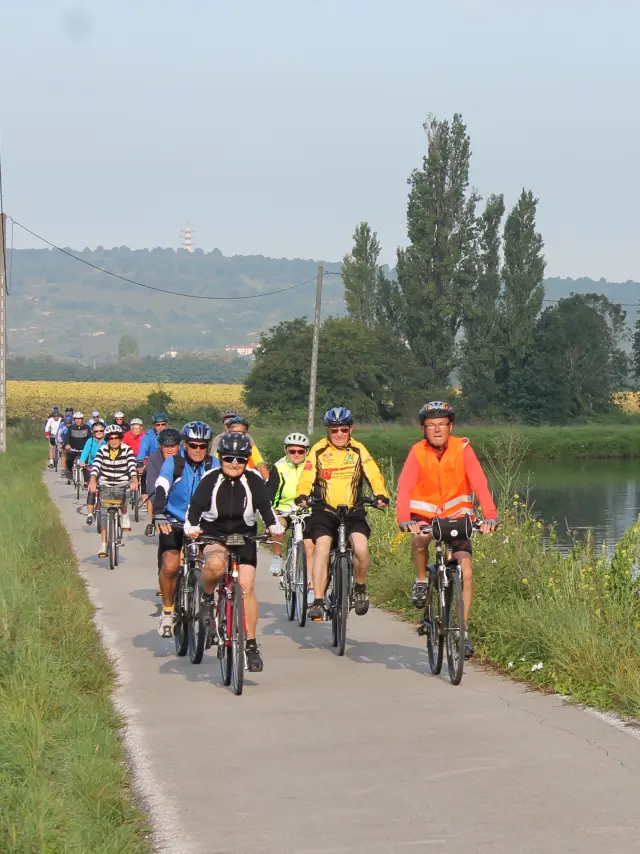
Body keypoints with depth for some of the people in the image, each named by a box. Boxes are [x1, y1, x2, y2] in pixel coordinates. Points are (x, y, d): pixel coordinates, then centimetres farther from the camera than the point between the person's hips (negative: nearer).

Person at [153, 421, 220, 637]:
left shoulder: (213, 465, -6)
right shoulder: (173, 463, -12)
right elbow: (161, 489, -26)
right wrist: (158, 515, -43)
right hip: (174, 523, -2)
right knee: (170, 566, -18)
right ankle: (167, 611, 2)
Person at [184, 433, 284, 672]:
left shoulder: (253, 480, -6)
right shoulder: (211, 480, -10)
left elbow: (265, 506, -10)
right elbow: (195, 505, -16)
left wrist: (274, 526, -28)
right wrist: (191, 526, -34)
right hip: (213, 535, -2)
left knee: (246, 588, -11)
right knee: (216, 564, -37)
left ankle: (251, 644, -2)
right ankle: (207, 597, -4)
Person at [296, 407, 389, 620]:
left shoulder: (358, 450, 0)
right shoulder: (318, 450, -3)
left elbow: (373, 475, -10)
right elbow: (306, 478, -12)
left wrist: (380, 495, -29)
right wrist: (302, 496, -32)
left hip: (353, 511, 0)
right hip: (324, 511, 0)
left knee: (361, 549, -20)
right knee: (322, 549, -21)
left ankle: (360, 588, 8)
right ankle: (317, 601, -17)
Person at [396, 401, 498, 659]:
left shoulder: (462, 449, -14)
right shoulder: (417, 453, -13)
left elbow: (479, 483, -23)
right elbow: (404, 488, -25)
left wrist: (490, 516, -38)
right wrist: (405, 520, -42)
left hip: (457, 516, 1)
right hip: (425, 515, -1)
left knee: (466, 572, -11)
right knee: (420, 538, -36)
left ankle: (462, 631, 1)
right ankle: (421, 580, -7)